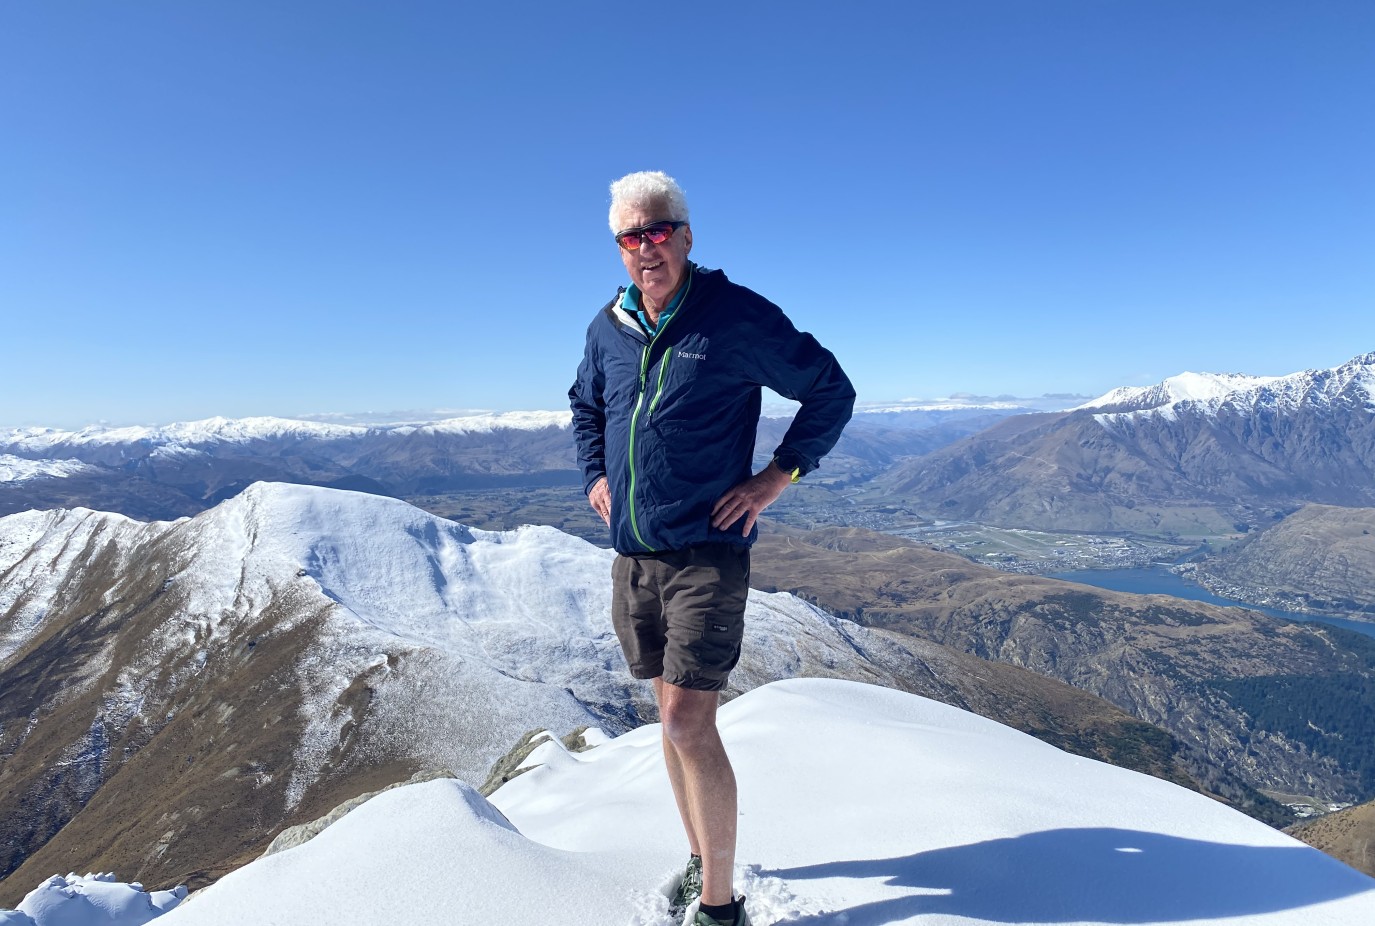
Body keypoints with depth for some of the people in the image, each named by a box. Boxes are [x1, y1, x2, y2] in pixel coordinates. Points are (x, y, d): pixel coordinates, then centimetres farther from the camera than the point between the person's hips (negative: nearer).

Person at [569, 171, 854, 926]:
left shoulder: (736, 317, -10)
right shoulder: (609, 327, 7)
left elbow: (831, 390, -3)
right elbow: (584, 404, 26)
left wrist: (778, 476, -9)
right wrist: (593, 475, 12)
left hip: (707, 554, -6)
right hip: (632, 556, 6)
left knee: (688, 722, -9)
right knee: (672, 711, 16)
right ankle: (700, 857, 35)